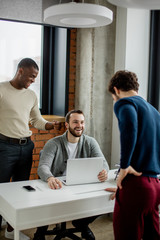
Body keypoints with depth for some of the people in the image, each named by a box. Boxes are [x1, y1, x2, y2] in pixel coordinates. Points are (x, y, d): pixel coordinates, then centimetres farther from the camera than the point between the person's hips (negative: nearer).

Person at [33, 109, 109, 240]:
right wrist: (50, 178, -46)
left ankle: (82, 224, 14)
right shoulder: (53, 144, -6)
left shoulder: (90, 142, 3)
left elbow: (102, 163, -9)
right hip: (57, 188, -3)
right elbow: (43, 166, -21)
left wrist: (104, 172, -36)